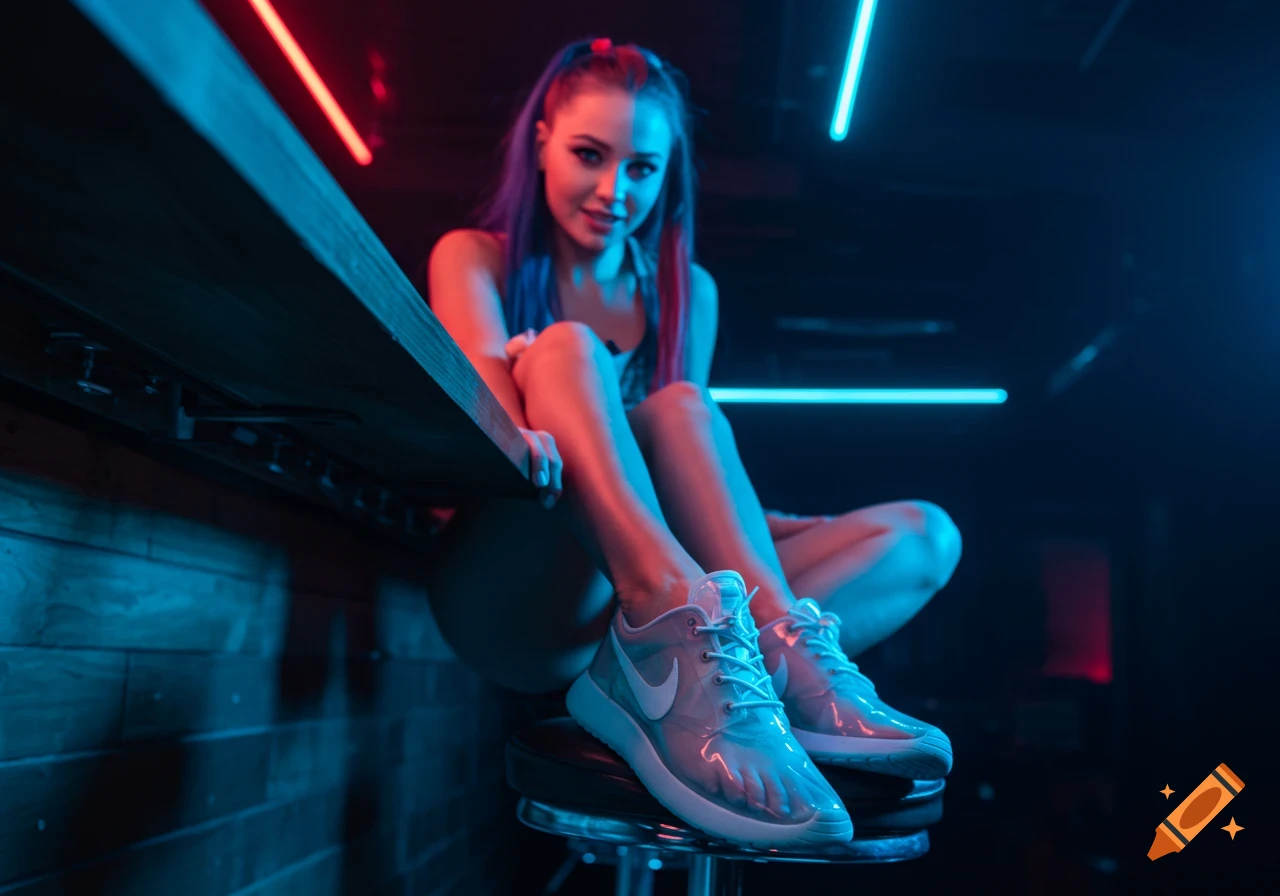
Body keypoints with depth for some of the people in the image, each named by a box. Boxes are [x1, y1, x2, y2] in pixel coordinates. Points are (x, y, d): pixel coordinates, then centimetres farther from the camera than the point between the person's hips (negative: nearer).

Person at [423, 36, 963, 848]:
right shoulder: (475, 258, 10)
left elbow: (689, 450, 10)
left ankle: (643, 677, -36)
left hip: (632, 603, 4)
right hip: (518, 602, -3)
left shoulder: (688, 293, 19)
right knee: (567, 352, -26)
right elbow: (482, 369, -12)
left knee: (924, 534, -10)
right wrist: (523, 434, -35)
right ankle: (781, 638, -47)